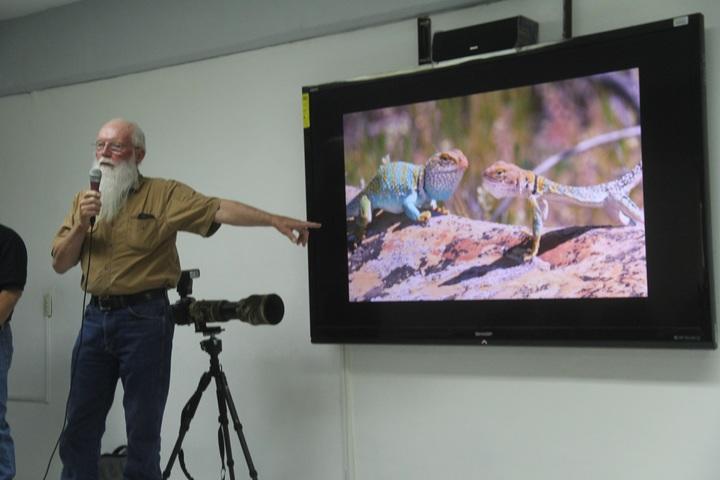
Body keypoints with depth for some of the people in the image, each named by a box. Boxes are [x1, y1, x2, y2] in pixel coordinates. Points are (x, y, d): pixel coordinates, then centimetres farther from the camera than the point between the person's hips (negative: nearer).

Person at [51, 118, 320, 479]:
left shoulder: (164, 194, -2)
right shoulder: (84, 200, 13)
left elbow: (219, 209, -14)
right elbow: (60, 263, 9)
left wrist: (274, 219, -26)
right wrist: (81, 225, -8)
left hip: (144, 318, -4)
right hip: (95, 317, 5)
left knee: (142, 431, 2)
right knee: (79, 427, 9)